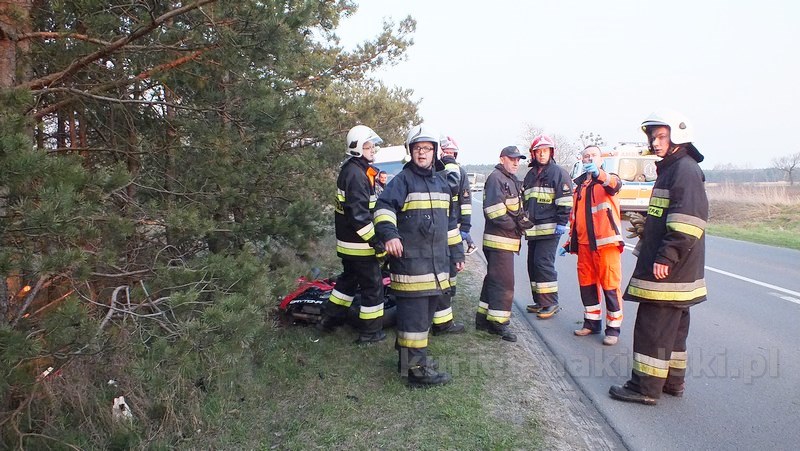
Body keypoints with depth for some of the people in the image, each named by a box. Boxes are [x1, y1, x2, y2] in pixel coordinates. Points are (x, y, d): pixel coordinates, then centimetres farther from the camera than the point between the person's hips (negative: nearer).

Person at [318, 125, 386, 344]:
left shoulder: (351, 169, 13)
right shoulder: (356, 173, -21)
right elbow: (359, 214, -26)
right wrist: (375, 240, -23)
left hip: (347, 242, 10)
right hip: (360, 243, -10)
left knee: (349, 278, 24)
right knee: (373, 285, 2)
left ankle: (330, 319, 35)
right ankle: (370, 332, 14)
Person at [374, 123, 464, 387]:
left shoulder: (443, 180, 17)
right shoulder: (403, 179, -4)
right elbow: (384, 207, -16)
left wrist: (456, 253, 24)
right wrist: (390, 234, -34)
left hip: (437, 260, 8)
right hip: (409, 259, -7)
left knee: (427, 309, 15)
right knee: (414, 313, -5)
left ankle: (409, 355, 30)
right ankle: (416, 368, 4)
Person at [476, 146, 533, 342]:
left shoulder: (512, 180, 21)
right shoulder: (496, 178, -12)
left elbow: (516, 208, 27)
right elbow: (494, 210, -22)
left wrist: (522, 221, 7)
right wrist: (516, 225, -17)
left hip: (507, 239, 10)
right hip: (499, 239, -10)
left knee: (493, 279, 14)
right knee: (503, 282, -8)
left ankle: (483, 318, 23)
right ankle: (498, 323, -1)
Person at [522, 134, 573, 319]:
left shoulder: (558, 173, -3)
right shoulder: (530, 175, 18)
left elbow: (565, 201, -10)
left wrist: (562, 222, -15)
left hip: (549, 229, -8)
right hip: (532, 229, 8)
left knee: (544, 263, -12)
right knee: (533, 264, 10)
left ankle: (551, 303, -4)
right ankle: (539, 301, 20)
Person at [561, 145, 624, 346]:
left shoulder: (608, 179, 0)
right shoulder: (578, 185, 16)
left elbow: (615, 185, -27)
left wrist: (599, 174, -48)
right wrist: (569, 243, 19)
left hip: (607, 243, -6)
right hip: (584, 244, 6)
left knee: (610, 285, -1)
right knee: (586, 284, 12)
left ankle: (613, 327, 11)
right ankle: (592, 322, 27)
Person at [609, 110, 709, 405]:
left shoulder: (685, 169, -14)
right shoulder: (671, 169, 19)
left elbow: (688, 220, -24)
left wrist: (666, 256, -25)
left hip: (667, 271, -11)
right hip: (672, 270, 11)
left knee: (653, 327, -5)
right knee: (672, 326, 17)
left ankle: (646, 387, 3)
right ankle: (672, 381, 28)